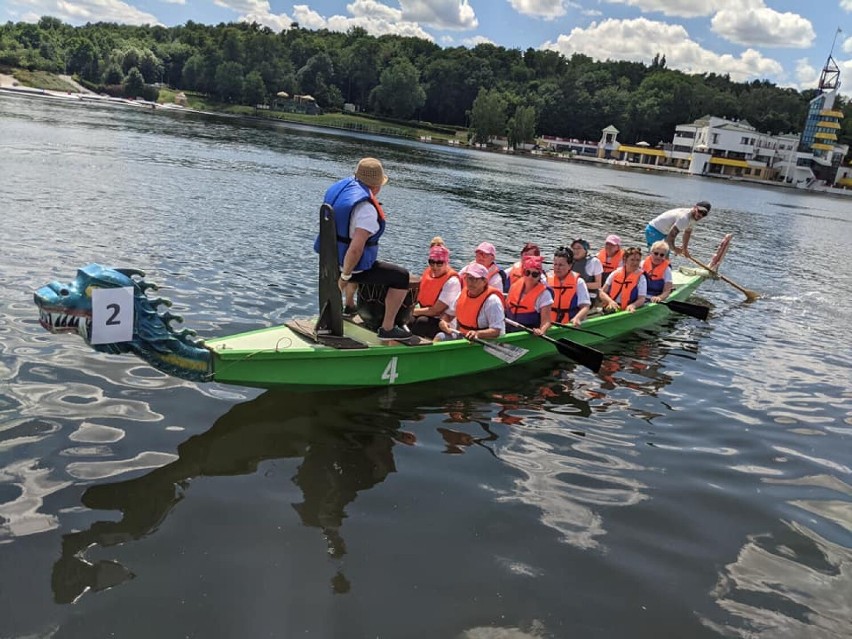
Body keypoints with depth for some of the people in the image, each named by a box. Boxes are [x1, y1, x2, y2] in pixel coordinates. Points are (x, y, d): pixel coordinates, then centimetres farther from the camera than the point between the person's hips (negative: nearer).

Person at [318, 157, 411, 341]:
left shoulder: (339, 187, 0)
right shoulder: (367, 209, -27)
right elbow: (356, 248, -33)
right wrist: (345, 276, -20)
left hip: (330, 259, 9)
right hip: (356, 267, -9)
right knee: (402, 277, 3)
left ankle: (349, 306, 55)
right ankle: (387, 329, 8)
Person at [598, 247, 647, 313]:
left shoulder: (641, 278, 2)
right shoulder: (615, 273, 8)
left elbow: (641, 299, -5)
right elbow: (602, 293, 8)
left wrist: (632, 305, -26)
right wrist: (610, 301, -12)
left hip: (626, 312, -2)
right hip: (609, 310, 2)